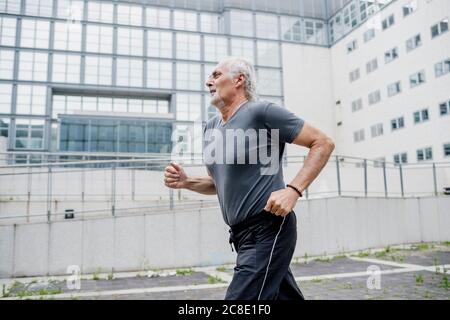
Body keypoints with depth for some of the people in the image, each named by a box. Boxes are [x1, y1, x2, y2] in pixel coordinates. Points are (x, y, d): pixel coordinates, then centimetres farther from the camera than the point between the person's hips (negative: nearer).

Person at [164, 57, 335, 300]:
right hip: (241, 234, 8)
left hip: (268, 232, -8)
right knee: (288, 296, 18)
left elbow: (323, 143, -10)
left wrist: (293, 190, -21)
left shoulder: (261, 112, -11)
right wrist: (186, 182, 3)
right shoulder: (211, 128, 12)